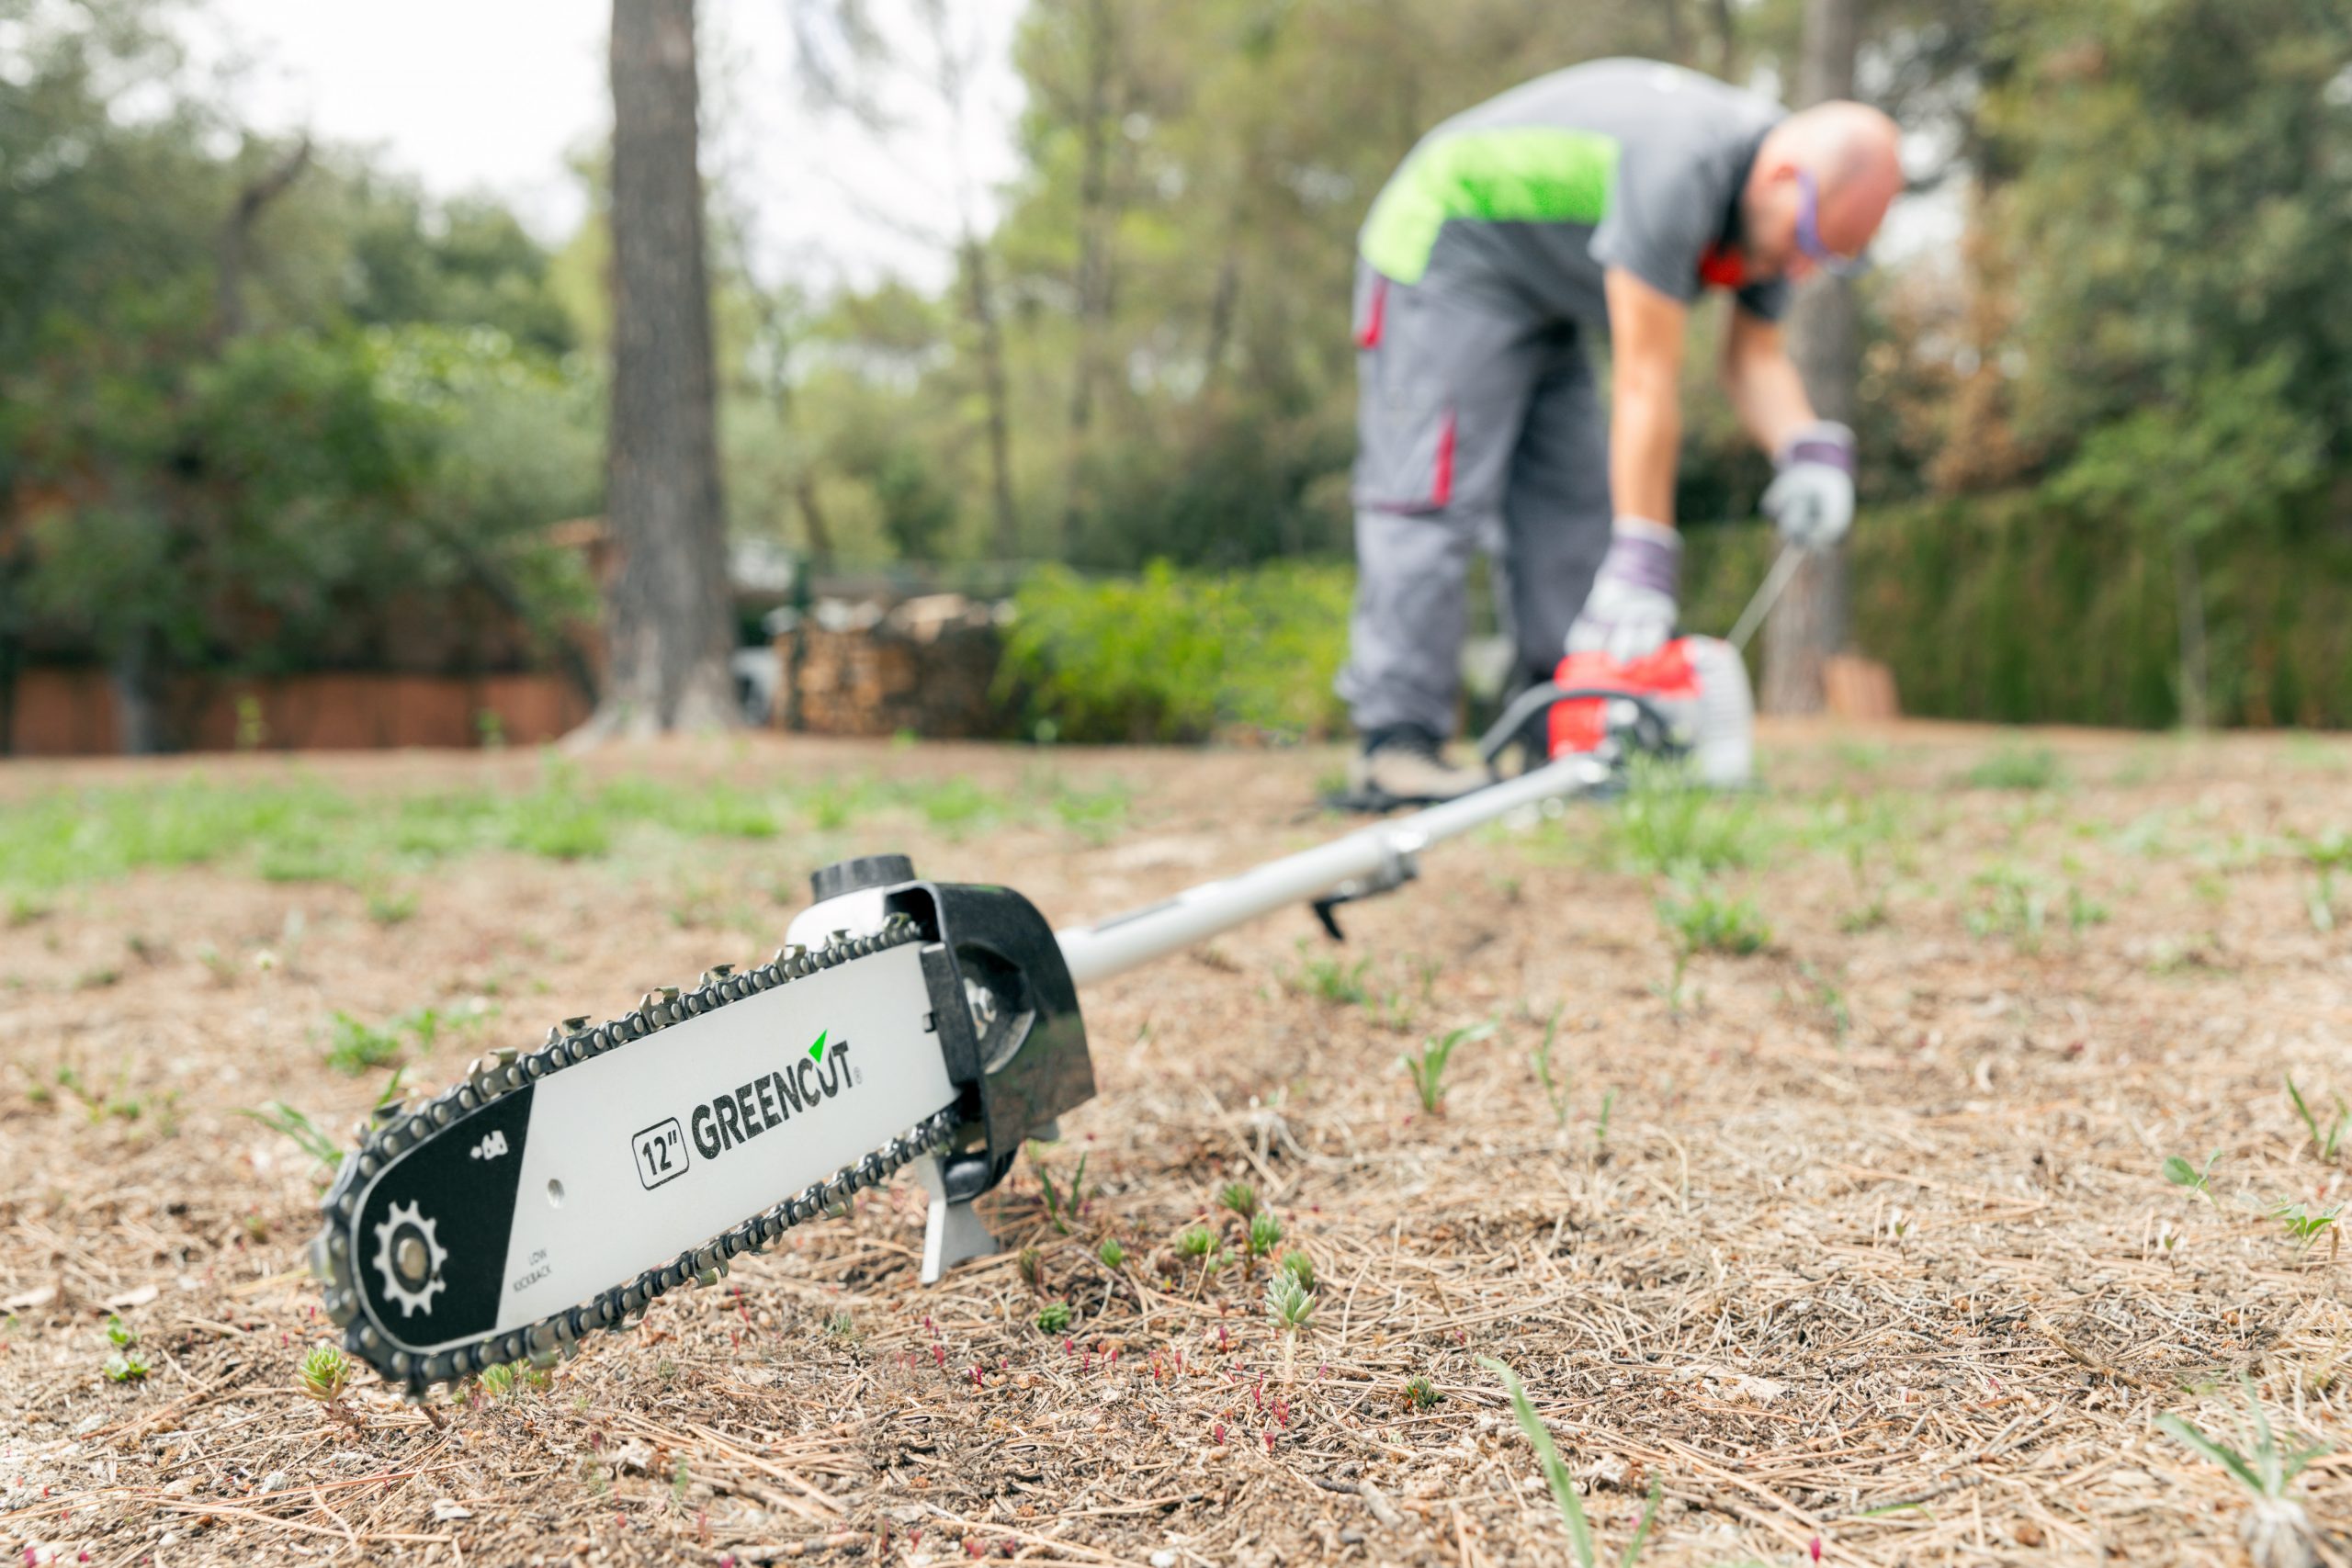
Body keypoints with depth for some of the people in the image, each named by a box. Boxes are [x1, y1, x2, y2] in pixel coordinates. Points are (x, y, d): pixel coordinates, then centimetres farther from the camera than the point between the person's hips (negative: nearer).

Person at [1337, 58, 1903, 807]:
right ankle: (1394, 746, -18)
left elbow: (1754, 357, 0)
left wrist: (1810, 451, -21)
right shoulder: (1679, 165, -34)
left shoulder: (1780, 204, -6)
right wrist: (1644, 561, -31)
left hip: (1543, 293, 9)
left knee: (1573, 502, 3)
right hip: (1447, 249, -9)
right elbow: (1646, 380, -34)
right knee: (1435, 495, -16)